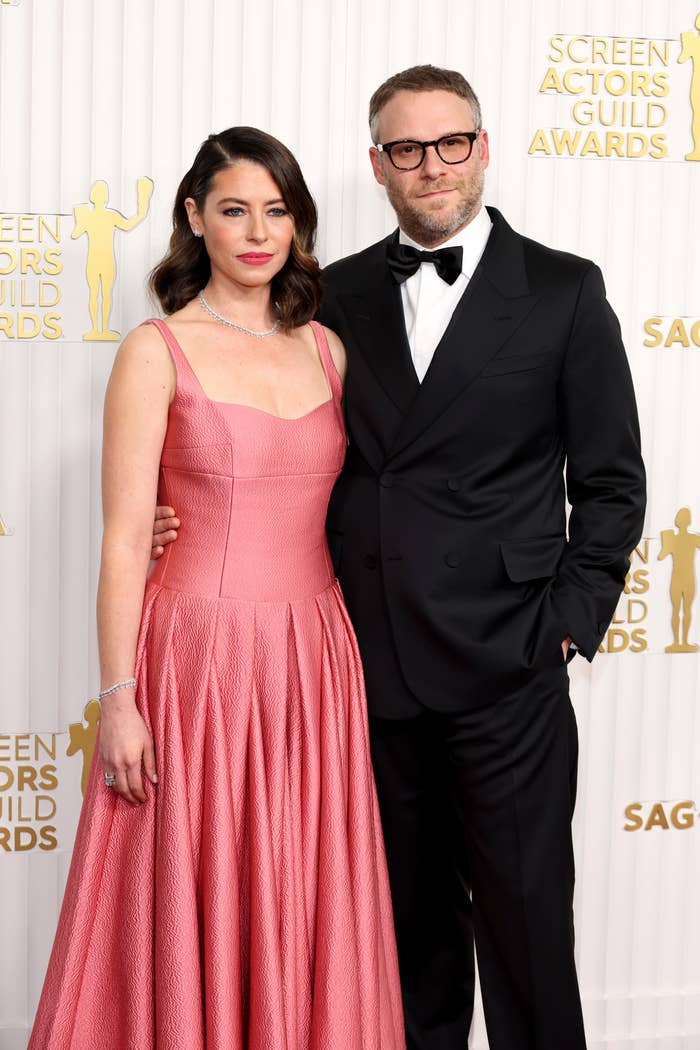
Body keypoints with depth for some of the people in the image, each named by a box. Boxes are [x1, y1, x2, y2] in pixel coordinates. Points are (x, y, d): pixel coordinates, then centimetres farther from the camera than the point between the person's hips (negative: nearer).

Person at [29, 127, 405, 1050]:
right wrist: (119, 699, -11)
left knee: (306, 904, 11)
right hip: (202, 656, -4)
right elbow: (126, 540, -7)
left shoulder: (325, 348, 10)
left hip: (314, 657, 4)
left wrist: (355, 654, 8)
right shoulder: (156, 353, -4)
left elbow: (348, 513, 14)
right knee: (193, 907, 5)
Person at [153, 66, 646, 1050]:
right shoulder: (337, 295, 10)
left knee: (524, 915, 4)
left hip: (505, 671, -3)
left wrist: (572, 619, -5)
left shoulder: (563, 291, 1)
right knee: (409, 915, 15)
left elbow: (610, 480, 2)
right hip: (374, 667, 3)